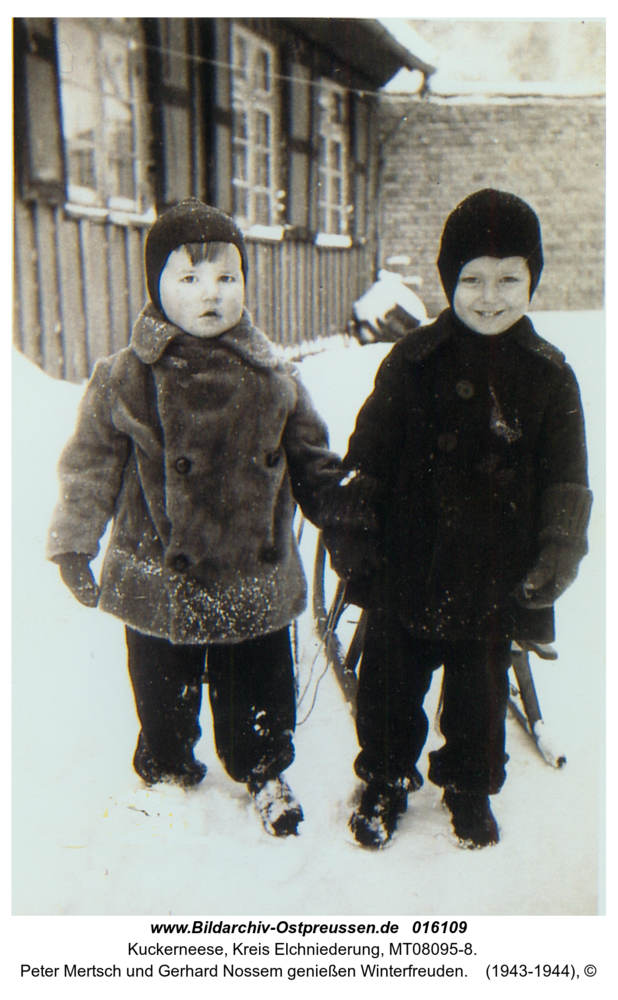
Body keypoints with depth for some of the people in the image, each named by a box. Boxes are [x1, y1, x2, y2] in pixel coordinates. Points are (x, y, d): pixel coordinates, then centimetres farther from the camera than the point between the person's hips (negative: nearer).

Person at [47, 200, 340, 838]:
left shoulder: (272, 378, 0)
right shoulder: (125, 379, -7)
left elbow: (311, 460, 10)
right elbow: (91, 465, 0)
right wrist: (73, 544, 2)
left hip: (256, 577, 2)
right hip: (161, 579, -1)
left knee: (258, 687, 15)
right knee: (163, 689, 17)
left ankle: (263, 770, 41)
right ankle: (167, 765, 44)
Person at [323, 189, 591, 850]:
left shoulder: (548, 376, -3)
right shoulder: (413, 361, -5)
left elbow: (567, 481, 2)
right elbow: (367, 454, -1)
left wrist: (555, 557, -4)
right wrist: (349, 525, -4)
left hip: (493, 575, 1)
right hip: (405, 567, 0)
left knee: (479, 695, 18)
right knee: (389, 685, 15)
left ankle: (469, 788, 43)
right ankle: (385, 780, 40)